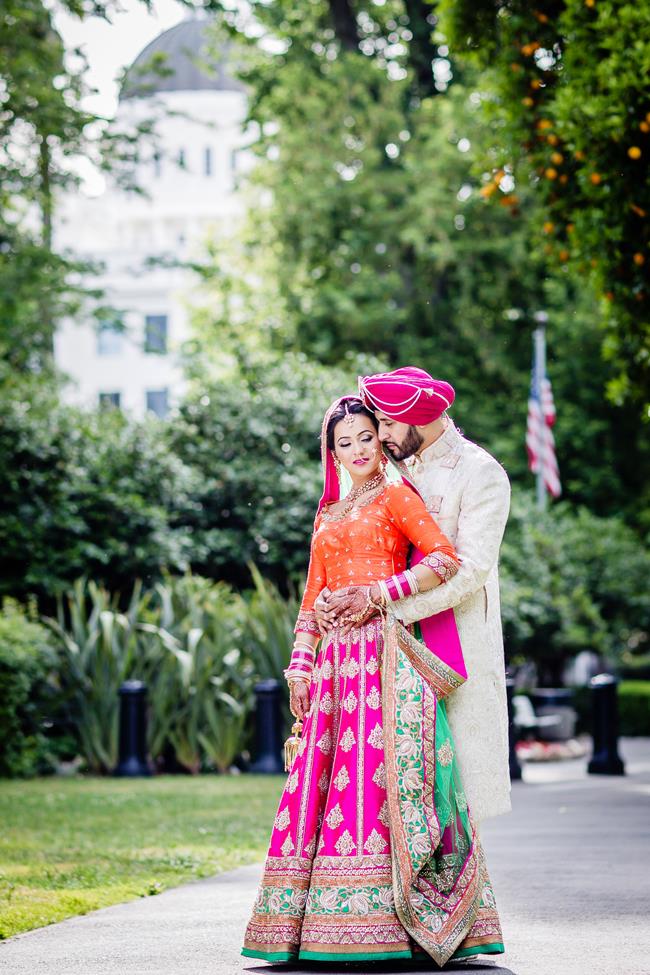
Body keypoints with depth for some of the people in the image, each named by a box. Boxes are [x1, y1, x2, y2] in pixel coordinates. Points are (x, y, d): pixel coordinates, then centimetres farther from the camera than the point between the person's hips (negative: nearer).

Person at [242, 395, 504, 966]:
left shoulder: (396, 496, 5)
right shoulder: (328, 516, 24)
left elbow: (445, 560, -7)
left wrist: (382, 592, -13)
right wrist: (300, 665, 12)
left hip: (381, 650, -6)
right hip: (334, 659, 6)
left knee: (372, 768, -13)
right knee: (318, 775, -2)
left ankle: (372, 919, -14)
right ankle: (318, 921, -2)